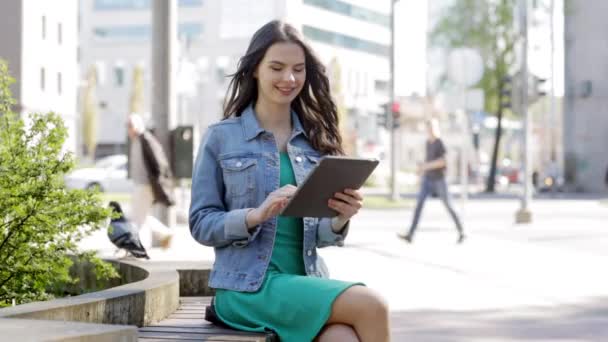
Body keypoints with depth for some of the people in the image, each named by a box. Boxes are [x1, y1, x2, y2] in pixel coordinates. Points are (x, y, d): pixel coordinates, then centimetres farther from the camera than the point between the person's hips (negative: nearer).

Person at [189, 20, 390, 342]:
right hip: (249, 287, -4)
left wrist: (339, 219, -10)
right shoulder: (221, 137, 3)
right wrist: (257, 214, -19)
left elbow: (319, 234, 13)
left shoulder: (314, 139, 13)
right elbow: (201, 224, -1)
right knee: (370, 306, -27)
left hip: (307, 282, 4)